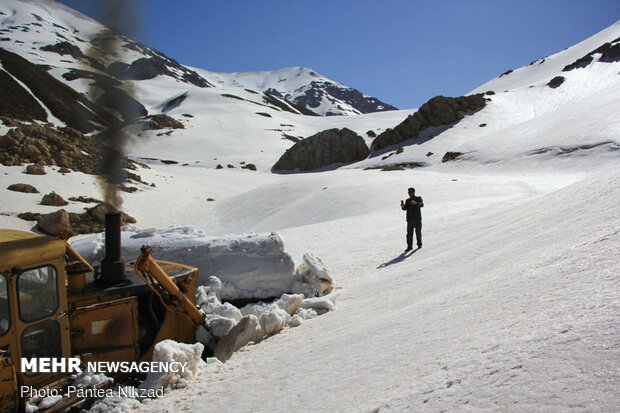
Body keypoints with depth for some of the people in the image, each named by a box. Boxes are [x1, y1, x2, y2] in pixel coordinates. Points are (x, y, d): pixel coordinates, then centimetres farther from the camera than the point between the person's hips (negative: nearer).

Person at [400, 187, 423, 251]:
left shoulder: (418, 198, 2)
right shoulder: (407, 200, 12)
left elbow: (421, 205, -17)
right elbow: (405, 208, 4)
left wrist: (415, 203, -35)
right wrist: (402, 206, -19)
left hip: (417, 219, -2)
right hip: (410, 219, 2)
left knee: (418, 232, 7)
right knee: (409, 233, -4)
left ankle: (419, 244, 27)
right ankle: (409, 246, -2)